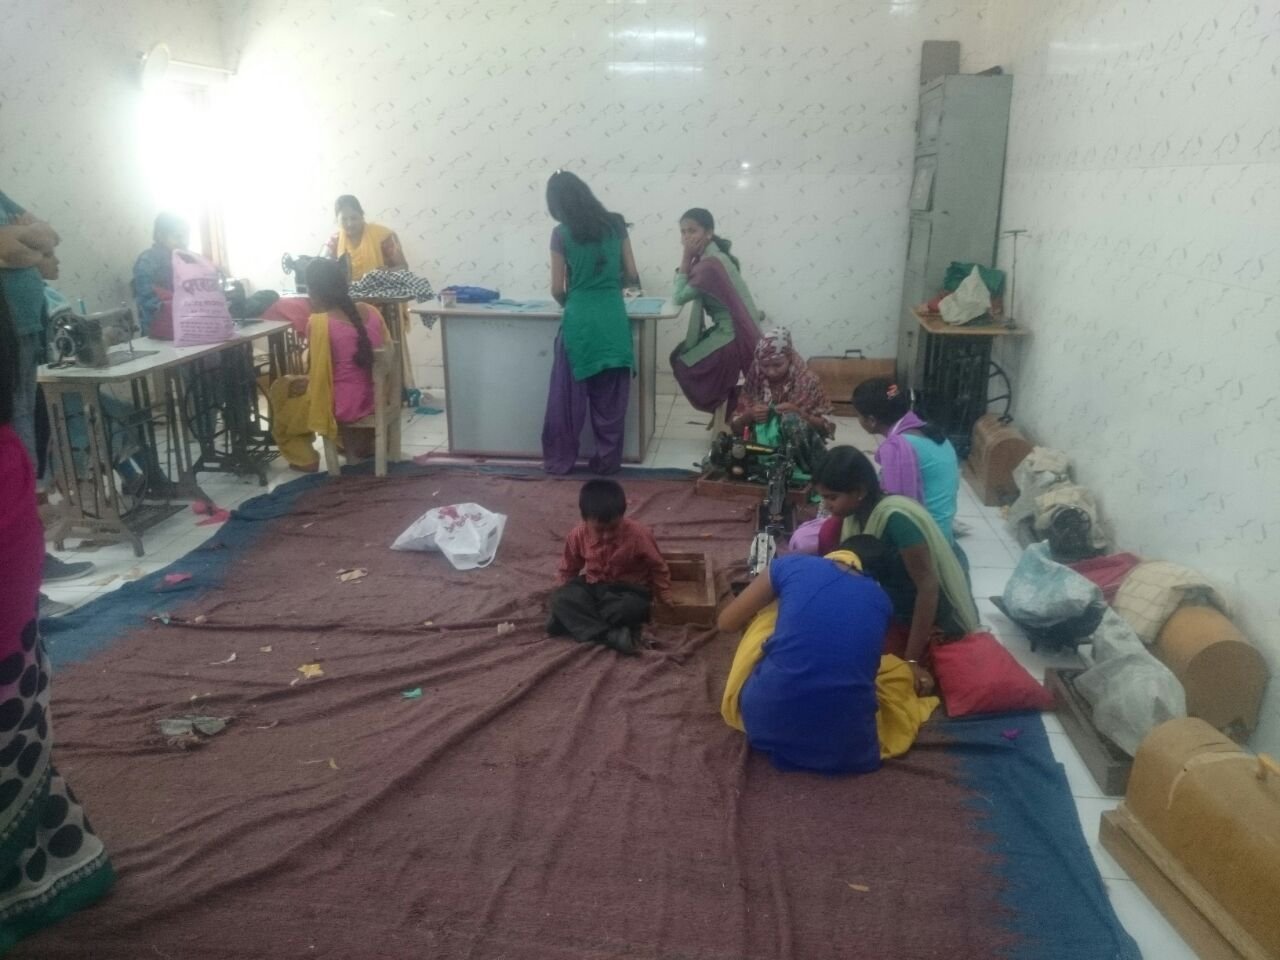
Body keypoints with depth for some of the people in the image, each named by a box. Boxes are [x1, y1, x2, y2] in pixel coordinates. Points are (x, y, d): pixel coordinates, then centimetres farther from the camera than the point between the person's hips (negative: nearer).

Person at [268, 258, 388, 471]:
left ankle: (303, 459, 22)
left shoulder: (319, 322, -18)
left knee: (279, 389, 22)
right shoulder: (370, 311, 0)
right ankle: (358, 441, 30)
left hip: (343, 406, -6)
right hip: (375, 398, 6)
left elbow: (321, 376, -15)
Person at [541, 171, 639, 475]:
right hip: (613, 318, 2)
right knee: (610, 397, 9)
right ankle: (607, 460, 17)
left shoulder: (561, 233, -5)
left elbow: (557, 289, -2)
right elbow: (632, 277, 5)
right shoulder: (616, 224, 3)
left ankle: (559, 459, 16)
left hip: (579, 319, -2)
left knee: (567, 395, 9)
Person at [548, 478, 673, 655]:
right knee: (560, 598, -27)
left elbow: (658, 567, -6)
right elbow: (568, 569, 6)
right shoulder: (578, 535, -12)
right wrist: (567, 597, 7)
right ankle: (610, 636, -38)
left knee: (632, 608, -38)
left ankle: (574, 621, -22)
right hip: (593, 586, 3)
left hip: (628, 589, -2)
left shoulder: (638, 534, -20)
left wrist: (664, 598, -2)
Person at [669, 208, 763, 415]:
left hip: (732, 335, -10)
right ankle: (725, 408, 19)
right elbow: (682, 289, 9)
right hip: (729, 329, 10)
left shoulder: (710, 264, -24)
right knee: (680, 356, 14)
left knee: (684, 365, -2)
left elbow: (679, 296, -18)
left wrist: (687, 257, -18)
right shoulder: (710, 256, 8)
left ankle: (725, 407, 12)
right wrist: (690, 258, -1)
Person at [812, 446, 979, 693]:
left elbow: (928, 587, -27)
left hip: (933, 621, -8)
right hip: (896, 609, 8)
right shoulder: (859, 513, -5)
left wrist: (912, 660, -24)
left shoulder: (897, 519, -29)